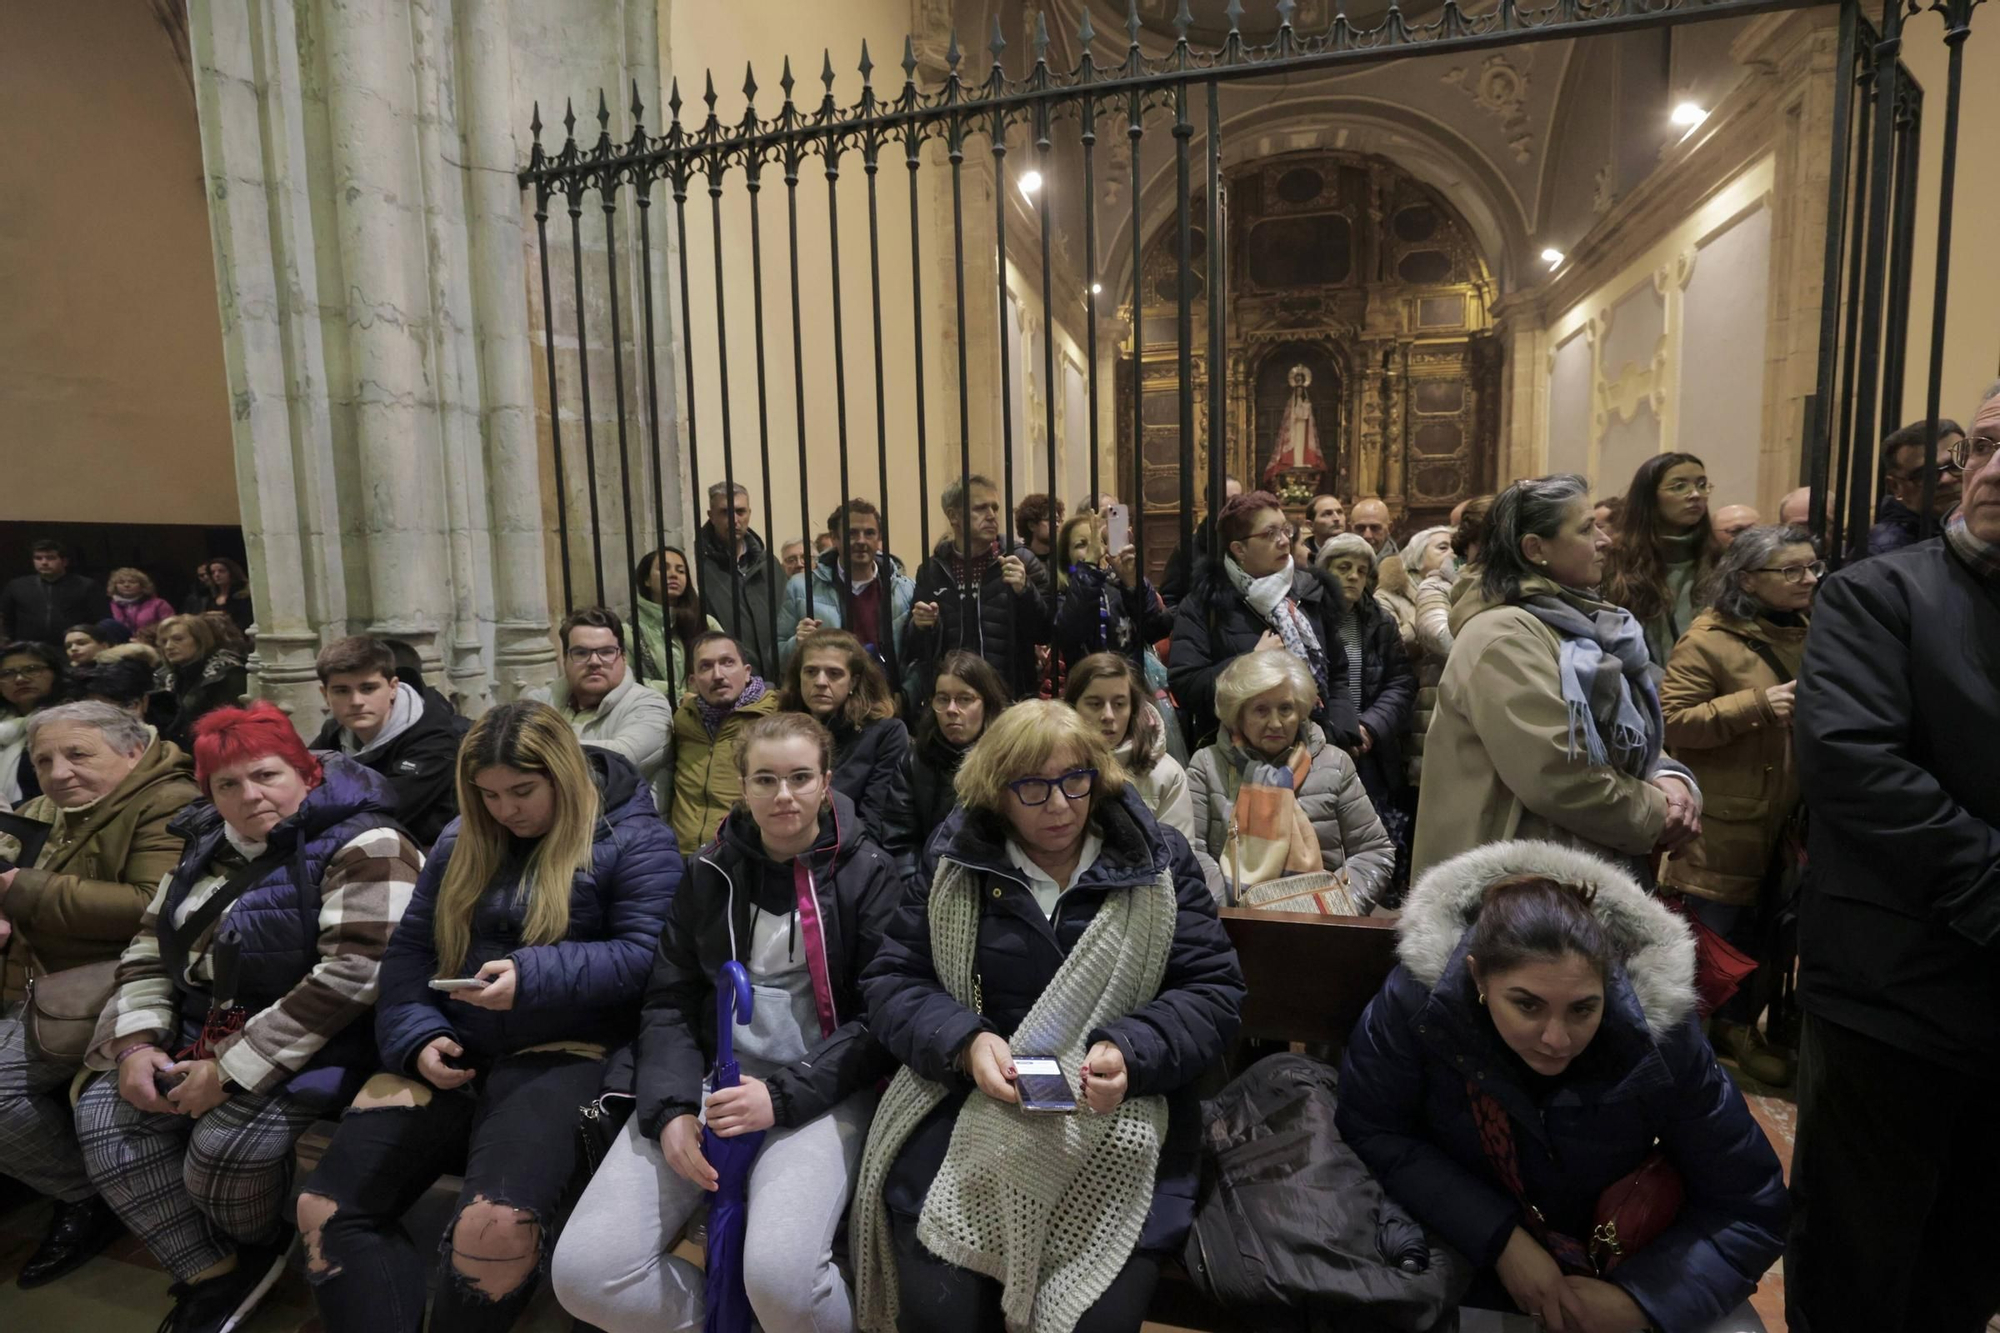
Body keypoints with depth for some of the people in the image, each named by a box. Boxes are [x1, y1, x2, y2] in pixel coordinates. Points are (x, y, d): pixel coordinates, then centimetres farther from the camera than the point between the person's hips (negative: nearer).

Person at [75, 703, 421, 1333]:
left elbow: (356, 973, -25)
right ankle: (213, 1273, 3)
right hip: (204, 1033, 8)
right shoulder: (209, 850, 11)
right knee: (105, 1110, -10)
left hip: (308, 1041, -8)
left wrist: (229, 1071, -22)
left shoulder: (361, 848, -16)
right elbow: (147, 954, 15)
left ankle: (255, 1251, 8)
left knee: (226, 1139, -27)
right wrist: (137, 1044, -3)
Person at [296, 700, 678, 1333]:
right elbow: (409, 947, 15)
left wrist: (532, 977, -23)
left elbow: (645, 956, -12)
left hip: (564, 1051, -6)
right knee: (325, 1209, -7)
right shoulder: (463, 840, 14)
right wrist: (417, 1037, -3)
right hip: (451, 1051, 7)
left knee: (495, 1224, -27)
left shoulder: (632, 837, -6)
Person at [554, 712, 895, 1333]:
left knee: (780, 1276, -29)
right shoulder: (710, 871, 8)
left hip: (820, 1091, -3)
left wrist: (781, 1094, -16)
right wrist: (672, 1106, -10)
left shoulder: (868, 873, -2)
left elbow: (880, 1018, -5)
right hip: (706, 1079, 4)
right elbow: (669, 1002, 7)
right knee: (583, 1272, -14)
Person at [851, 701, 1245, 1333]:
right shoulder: (955, 858, 4)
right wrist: (966, 1042, -15)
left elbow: (1214, 992, 1)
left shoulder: (1158, 860, 1)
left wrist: (1131, 1053, -17)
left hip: (1116, 1106, 0)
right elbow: (891, 980, 4)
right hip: (966, 1095, 1)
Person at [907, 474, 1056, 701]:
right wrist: (921, 627, -10)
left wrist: (1025, 591, -18)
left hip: (1011, 696, -1)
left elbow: (1045, 634, -4)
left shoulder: (1021, 560, -1)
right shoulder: (932, 569, 4)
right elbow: (915, 649, 10)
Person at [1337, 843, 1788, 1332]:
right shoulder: (1416, 1000, -28)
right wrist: (1501, 1239, -23)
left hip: (1611, 1264, 2)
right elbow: (1372, 1132, -17)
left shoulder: (1660, 1038, -23)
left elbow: (1751, 1209, -11)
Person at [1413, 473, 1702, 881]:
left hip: (1586, 865, 9)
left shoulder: (1574, 622, 10)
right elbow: (1558, 777, -26)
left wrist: (1667, 779, -5)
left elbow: (1624, 739, 16)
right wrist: (1655, 817, -12)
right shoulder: (1503, 638, -19)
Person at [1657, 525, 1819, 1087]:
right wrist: (1757, 703, -26)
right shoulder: (1708, 640, -14)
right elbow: (1673, 722, -20)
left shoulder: (1810, 632, 9)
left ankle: (1739, 1027, 35)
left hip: (1785, 821, 7)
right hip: (1723, 824, -7)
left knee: (1761, 934, 17)